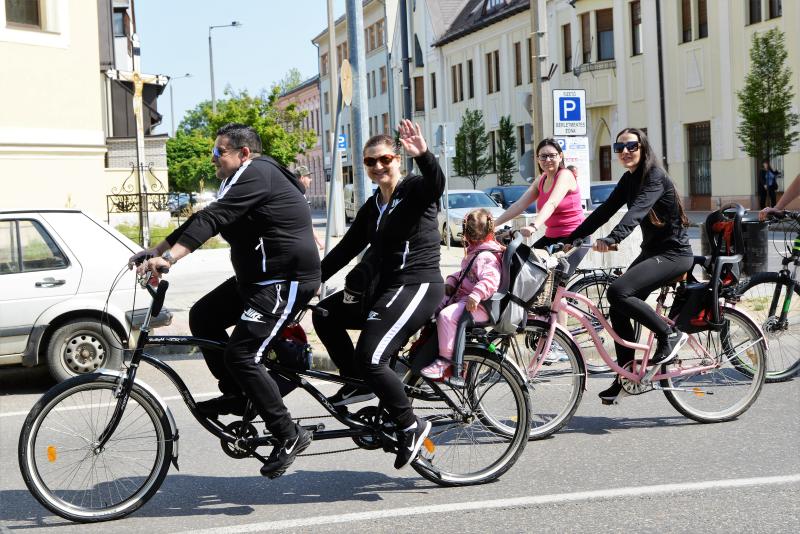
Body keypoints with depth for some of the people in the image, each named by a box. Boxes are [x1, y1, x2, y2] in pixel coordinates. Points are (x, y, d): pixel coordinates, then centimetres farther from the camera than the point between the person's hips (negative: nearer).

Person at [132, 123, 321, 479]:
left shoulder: (256, 174, -15)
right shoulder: (240, 181, 18)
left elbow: (211, 219, -26)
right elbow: (201, 220, 16)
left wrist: (168, 257, -33)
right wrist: (155, 251, 11)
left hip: (287, 281, -11)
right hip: (258, 278, 11)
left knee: (241, 355, -15)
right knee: (202, 317, 8)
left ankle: (289, 436, -6)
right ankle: (234, 395, 16)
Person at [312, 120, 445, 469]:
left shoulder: (414, 190, -8)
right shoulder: (371, 208, 15)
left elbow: (436, 183, -31)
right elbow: (345, 249, 18)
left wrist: (423, 155, -52)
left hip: (418, 286, -9)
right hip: (384, 285, 9)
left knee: (371, 357, -19)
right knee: (325, 314, 8)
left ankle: (411, 427, -3)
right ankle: (357, 385, 16)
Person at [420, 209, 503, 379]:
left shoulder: (485, 256, -17)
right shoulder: (474, 251, 18)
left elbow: (490, 280, -30)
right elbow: (464, 273, 28)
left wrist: (476, 296, -41)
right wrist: (451, 281, 9)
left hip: (478, 305, -12)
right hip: (462, 297, 12)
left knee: (446, 315, -31)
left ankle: (445, 359, -26)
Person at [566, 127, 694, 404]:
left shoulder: (655, 177, -17)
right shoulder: (629, 179, 9)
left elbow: (638, 210, -34)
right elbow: (605, 210, 6)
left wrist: (612, 238, -50)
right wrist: (572, 238, -3)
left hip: (673, 253, -9)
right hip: (651, 251, 9)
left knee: (618, 292, -25)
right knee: (618, 309, 0)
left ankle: (670, 334, -9)